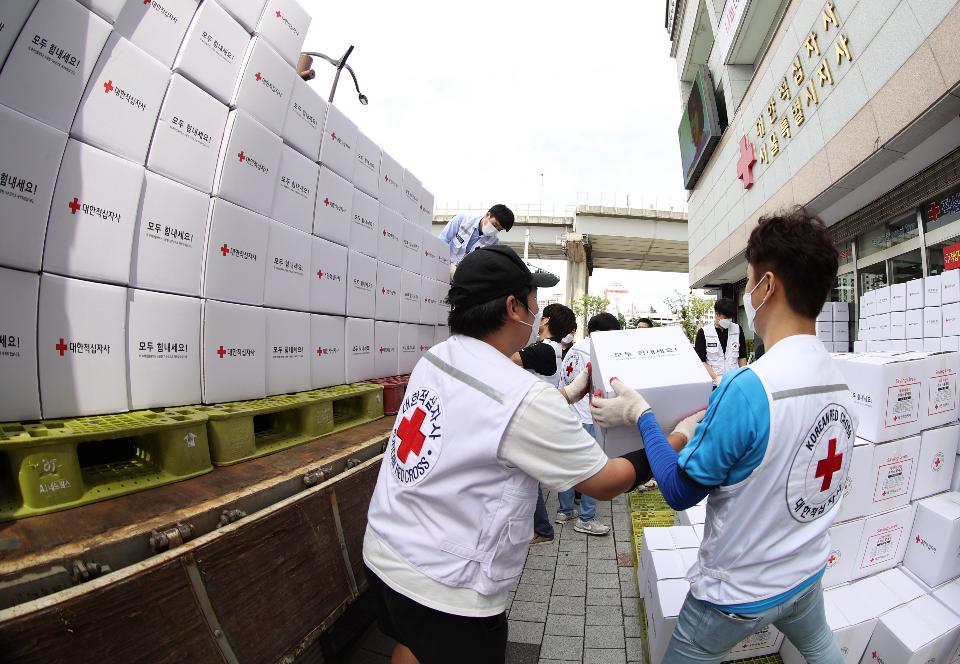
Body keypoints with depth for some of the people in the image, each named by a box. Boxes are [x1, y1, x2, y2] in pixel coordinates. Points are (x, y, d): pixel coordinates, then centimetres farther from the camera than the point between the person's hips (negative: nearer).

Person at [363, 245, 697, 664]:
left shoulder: (434, 358, -3)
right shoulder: (526, 397, -26)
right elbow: (605, 484, -13)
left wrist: (567, 395, 15)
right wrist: (678, 440, 0)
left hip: (383, 550, 7)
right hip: (443, 586, -7)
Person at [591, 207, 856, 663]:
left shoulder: (748, 386, -33)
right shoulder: (837, 381, -8)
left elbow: (680, 492, -23)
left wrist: (639, 414, -14)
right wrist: (725, 397, 13)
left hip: (739, 593, -7)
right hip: (808, 573, 7)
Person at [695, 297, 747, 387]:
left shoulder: (737, 330, 5)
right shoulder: (703, 333, -5)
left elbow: (742, 357, 12)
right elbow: (701, 361, -8)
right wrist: (716, 378, -18)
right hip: (713, 384, -3)